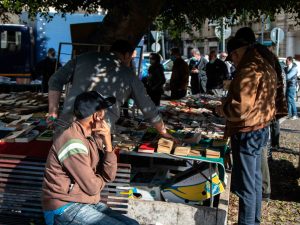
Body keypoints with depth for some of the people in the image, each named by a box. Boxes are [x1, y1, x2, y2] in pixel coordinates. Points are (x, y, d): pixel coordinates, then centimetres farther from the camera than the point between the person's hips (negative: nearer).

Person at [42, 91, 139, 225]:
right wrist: (100, 177, 4)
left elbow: (109, 176, 1)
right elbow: (92, 187, -18)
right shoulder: (73, 143, -22)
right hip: (66, 208, -9)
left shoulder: (93, 137, 7)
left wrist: (108, 145, -11)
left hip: (86, 203, 9)